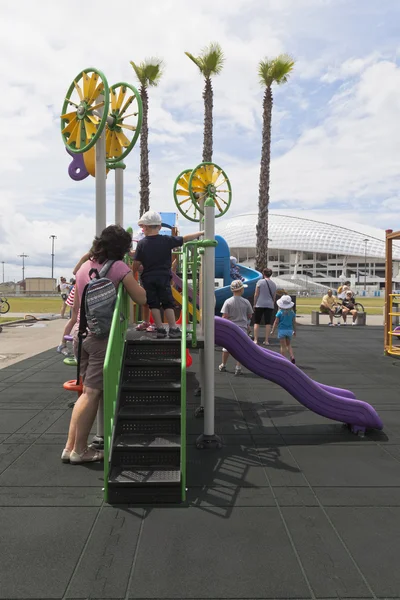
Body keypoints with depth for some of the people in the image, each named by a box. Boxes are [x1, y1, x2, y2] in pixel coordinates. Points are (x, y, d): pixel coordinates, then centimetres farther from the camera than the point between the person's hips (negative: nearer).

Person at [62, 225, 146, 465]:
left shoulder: (85, 266, 13)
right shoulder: (119, 267, -8)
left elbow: (76, 306, 17)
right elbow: (141, 299, -6)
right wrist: (134, 277, 9)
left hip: (82, 333, 7)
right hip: (103, 336, -7)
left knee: (89, 391, 15)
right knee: (92, 392, 0)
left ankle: (70, 447, 18)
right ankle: (79, 450, 8)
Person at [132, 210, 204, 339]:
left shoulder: (141, 243, -5)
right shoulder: (167, 240, -4)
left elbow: (136, 264, -3)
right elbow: (185, 239, -1)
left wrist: (136, 270, 19)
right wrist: (201, 233, 9)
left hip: (148, 278, 0)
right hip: (163, 277, 0)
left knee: (153, 304, 7)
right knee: (168, 303, 7)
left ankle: (160, 329, 6)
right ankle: (173, 329, 5)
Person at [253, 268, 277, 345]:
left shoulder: (260, 282, -4)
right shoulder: (273, 284, 9)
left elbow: (256, 294, -4)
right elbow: (274, 297, 12)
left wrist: (254, 304, 3)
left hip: (260, 305, -3)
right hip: (270, 305, 3)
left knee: (257, 322, 4)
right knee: (268, 323, 4)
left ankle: (255, 340, 0)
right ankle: (266, 341, 6)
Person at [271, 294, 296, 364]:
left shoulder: (280, 313, -9)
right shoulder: (292, 313, 1)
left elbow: (276, 322, -5)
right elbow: (294, 322, 7)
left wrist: (272, 330, 5)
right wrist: (294, 330, 19)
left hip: (282, 330, -4)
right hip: (290, 330, 4)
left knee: (283, 346, 1)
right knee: (289, 345, 17)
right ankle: (292, 357, 2)